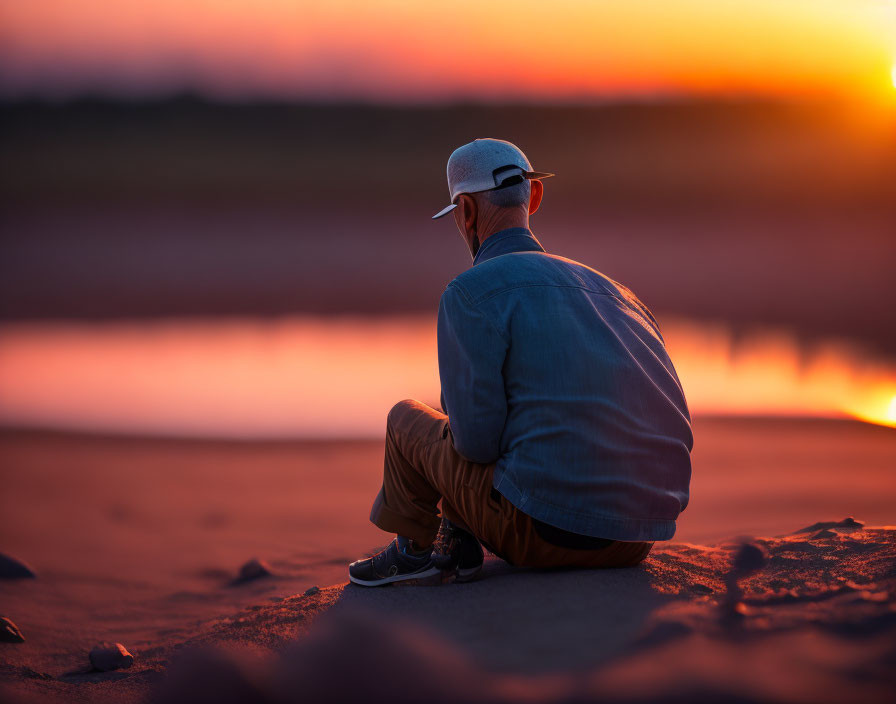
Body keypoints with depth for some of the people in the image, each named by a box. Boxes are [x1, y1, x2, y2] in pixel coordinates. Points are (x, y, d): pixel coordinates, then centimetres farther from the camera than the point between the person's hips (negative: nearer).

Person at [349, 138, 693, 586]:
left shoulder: (470, 293, -4)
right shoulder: (609, 289, 18)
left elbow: (477, 438, -11)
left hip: (548, 531, -7)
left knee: (406, 419, 17)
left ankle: (413, 549, 34)